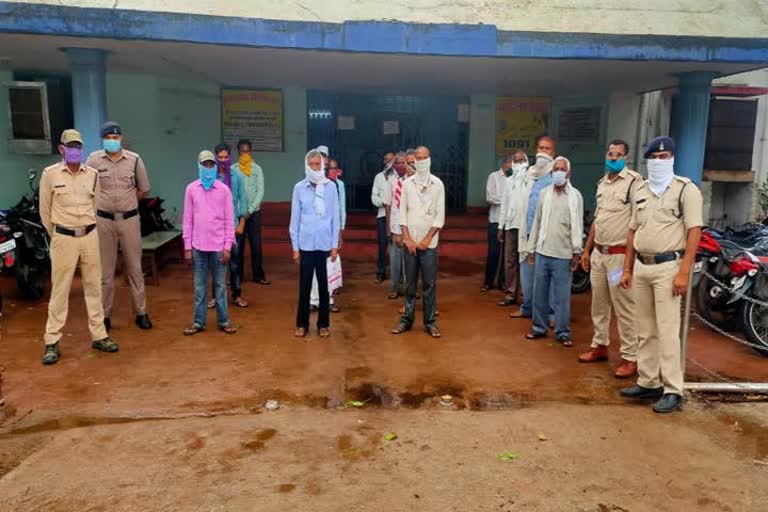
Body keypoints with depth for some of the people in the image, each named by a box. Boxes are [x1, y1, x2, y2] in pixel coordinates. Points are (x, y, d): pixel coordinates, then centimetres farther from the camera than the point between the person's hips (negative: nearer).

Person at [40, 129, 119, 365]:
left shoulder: (92, 174, 4)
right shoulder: (50, 174, -3)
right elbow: (45, 210, 4)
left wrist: (86, 229, 14)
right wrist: (57, 236, 11)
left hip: (90, 236, 3)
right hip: (64, 238, -3)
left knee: (93, 287, 9)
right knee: (60, 291, 1)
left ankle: (99, 336, 18)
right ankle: (52, 343, 10)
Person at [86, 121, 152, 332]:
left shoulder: (134, 159, 1)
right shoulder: (94, 159, 0)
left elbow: (144, 190, 10)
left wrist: (126, 202, 7)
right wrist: (101, 202, 5)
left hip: (130, 220, 0)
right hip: (104, 221, 0)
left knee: (134, 269, 7)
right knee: (105, 271, 6)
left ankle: (141, 313, 16)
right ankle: (105, 315, 16)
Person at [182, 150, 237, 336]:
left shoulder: (224, 190, -1)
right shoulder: (191, 189, 2)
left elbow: (229, 220, -1)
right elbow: (188, 219, 3)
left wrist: (228, 246, -6)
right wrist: (187, 247, 0)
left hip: (218, 246, -1)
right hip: (198, 246, 1)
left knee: (220, 285, 7)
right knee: (200, 285, 9)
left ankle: (223, 321, 16)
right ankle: (199, 322, 17)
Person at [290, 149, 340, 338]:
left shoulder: (331, 187, 0)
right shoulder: (299, 187, -1)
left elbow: (335, 217, 2)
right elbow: (295, 219, 2)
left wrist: (335, 245, 0)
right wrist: (295, 247, 1)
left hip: (325, 244, 0)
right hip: (306, 244, 0)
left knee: (324, 285, 7)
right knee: (304, 285, 7)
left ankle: (323, 324, 20)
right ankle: (302, 323, 20)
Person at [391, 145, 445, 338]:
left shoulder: (437, 184, 1)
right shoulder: (407, 183, 5)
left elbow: (440, 216, -1)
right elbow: (402, 212, 4)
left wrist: (427, 239, -7)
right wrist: (408, 239, -3)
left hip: (429, 243, -1)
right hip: (410, 242, 1)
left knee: (429, 284, 1)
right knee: (410, 283, 8)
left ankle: (430, 322, 10)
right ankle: (407, 319, 18)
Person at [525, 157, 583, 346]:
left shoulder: (575, 196, -1)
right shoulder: (544, 193, 8)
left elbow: (578, 225, -3)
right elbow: (537, 222, 10)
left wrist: (577, 252, -7)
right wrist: (532, 248, 10)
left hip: (563, 254, -3)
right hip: (542, 252, 3)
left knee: (562, 295, 1)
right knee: (540, 292, 10)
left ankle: (562, 332, 12)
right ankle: (539, 327, 22)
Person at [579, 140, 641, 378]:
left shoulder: (634, 182, -11)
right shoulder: (602, 183, 15)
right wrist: (587, 250, 19)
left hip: (620, 255, -8)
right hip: (598, 253, 8)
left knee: (624, 309, -4)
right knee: (599, 304, 17)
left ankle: (630, 358, 5)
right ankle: (600, 346, 31)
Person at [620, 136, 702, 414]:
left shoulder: (686, 189, -5)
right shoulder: (642, 189, 14)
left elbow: (694, 232, -11)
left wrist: (684, 273, -17)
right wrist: (627, 269, 14)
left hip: (668, 267, -6)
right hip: (641, 267, 7)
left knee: (667, 331, -5)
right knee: (645, 331, 12)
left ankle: (672, 391, 4)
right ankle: (648, 383, 23)